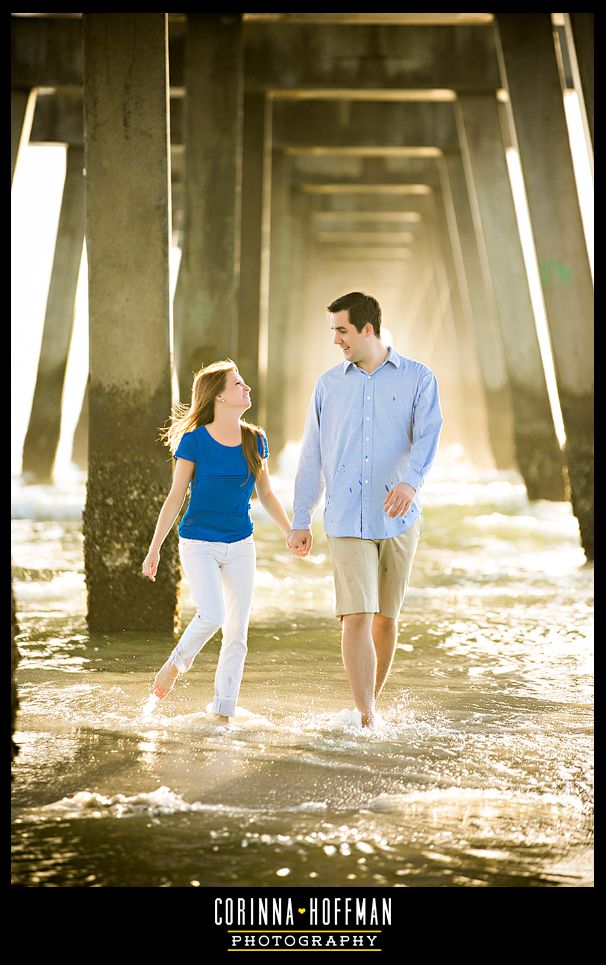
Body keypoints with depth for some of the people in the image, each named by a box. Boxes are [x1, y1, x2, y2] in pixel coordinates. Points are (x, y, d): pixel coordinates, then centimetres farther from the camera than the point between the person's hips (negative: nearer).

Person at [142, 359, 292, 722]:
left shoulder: (256, 441, 2)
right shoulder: (194, 441, -9)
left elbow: (266, 494, 14)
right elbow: (175, 497, -5)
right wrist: (154, 549, -4)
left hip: (241, 546, 4)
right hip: (198, 543, -4)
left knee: (237, 634, 2)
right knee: (213, 616, -23)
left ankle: (223, 714, 12)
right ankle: (177, 662, 8)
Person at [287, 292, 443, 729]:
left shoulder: (418, 379, 3)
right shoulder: (329, 384, 10)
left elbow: (428, 434, -13)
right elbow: (312, 455, 13)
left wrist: (411, 481, -33)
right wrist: (301, 521, 11)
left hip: (399, 518, 0)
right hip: (346, 520, 0)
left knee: (386, 618, 9)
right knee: (357, 617, -11)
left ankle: (371, 702, 28)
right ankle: (367, 721, -13)